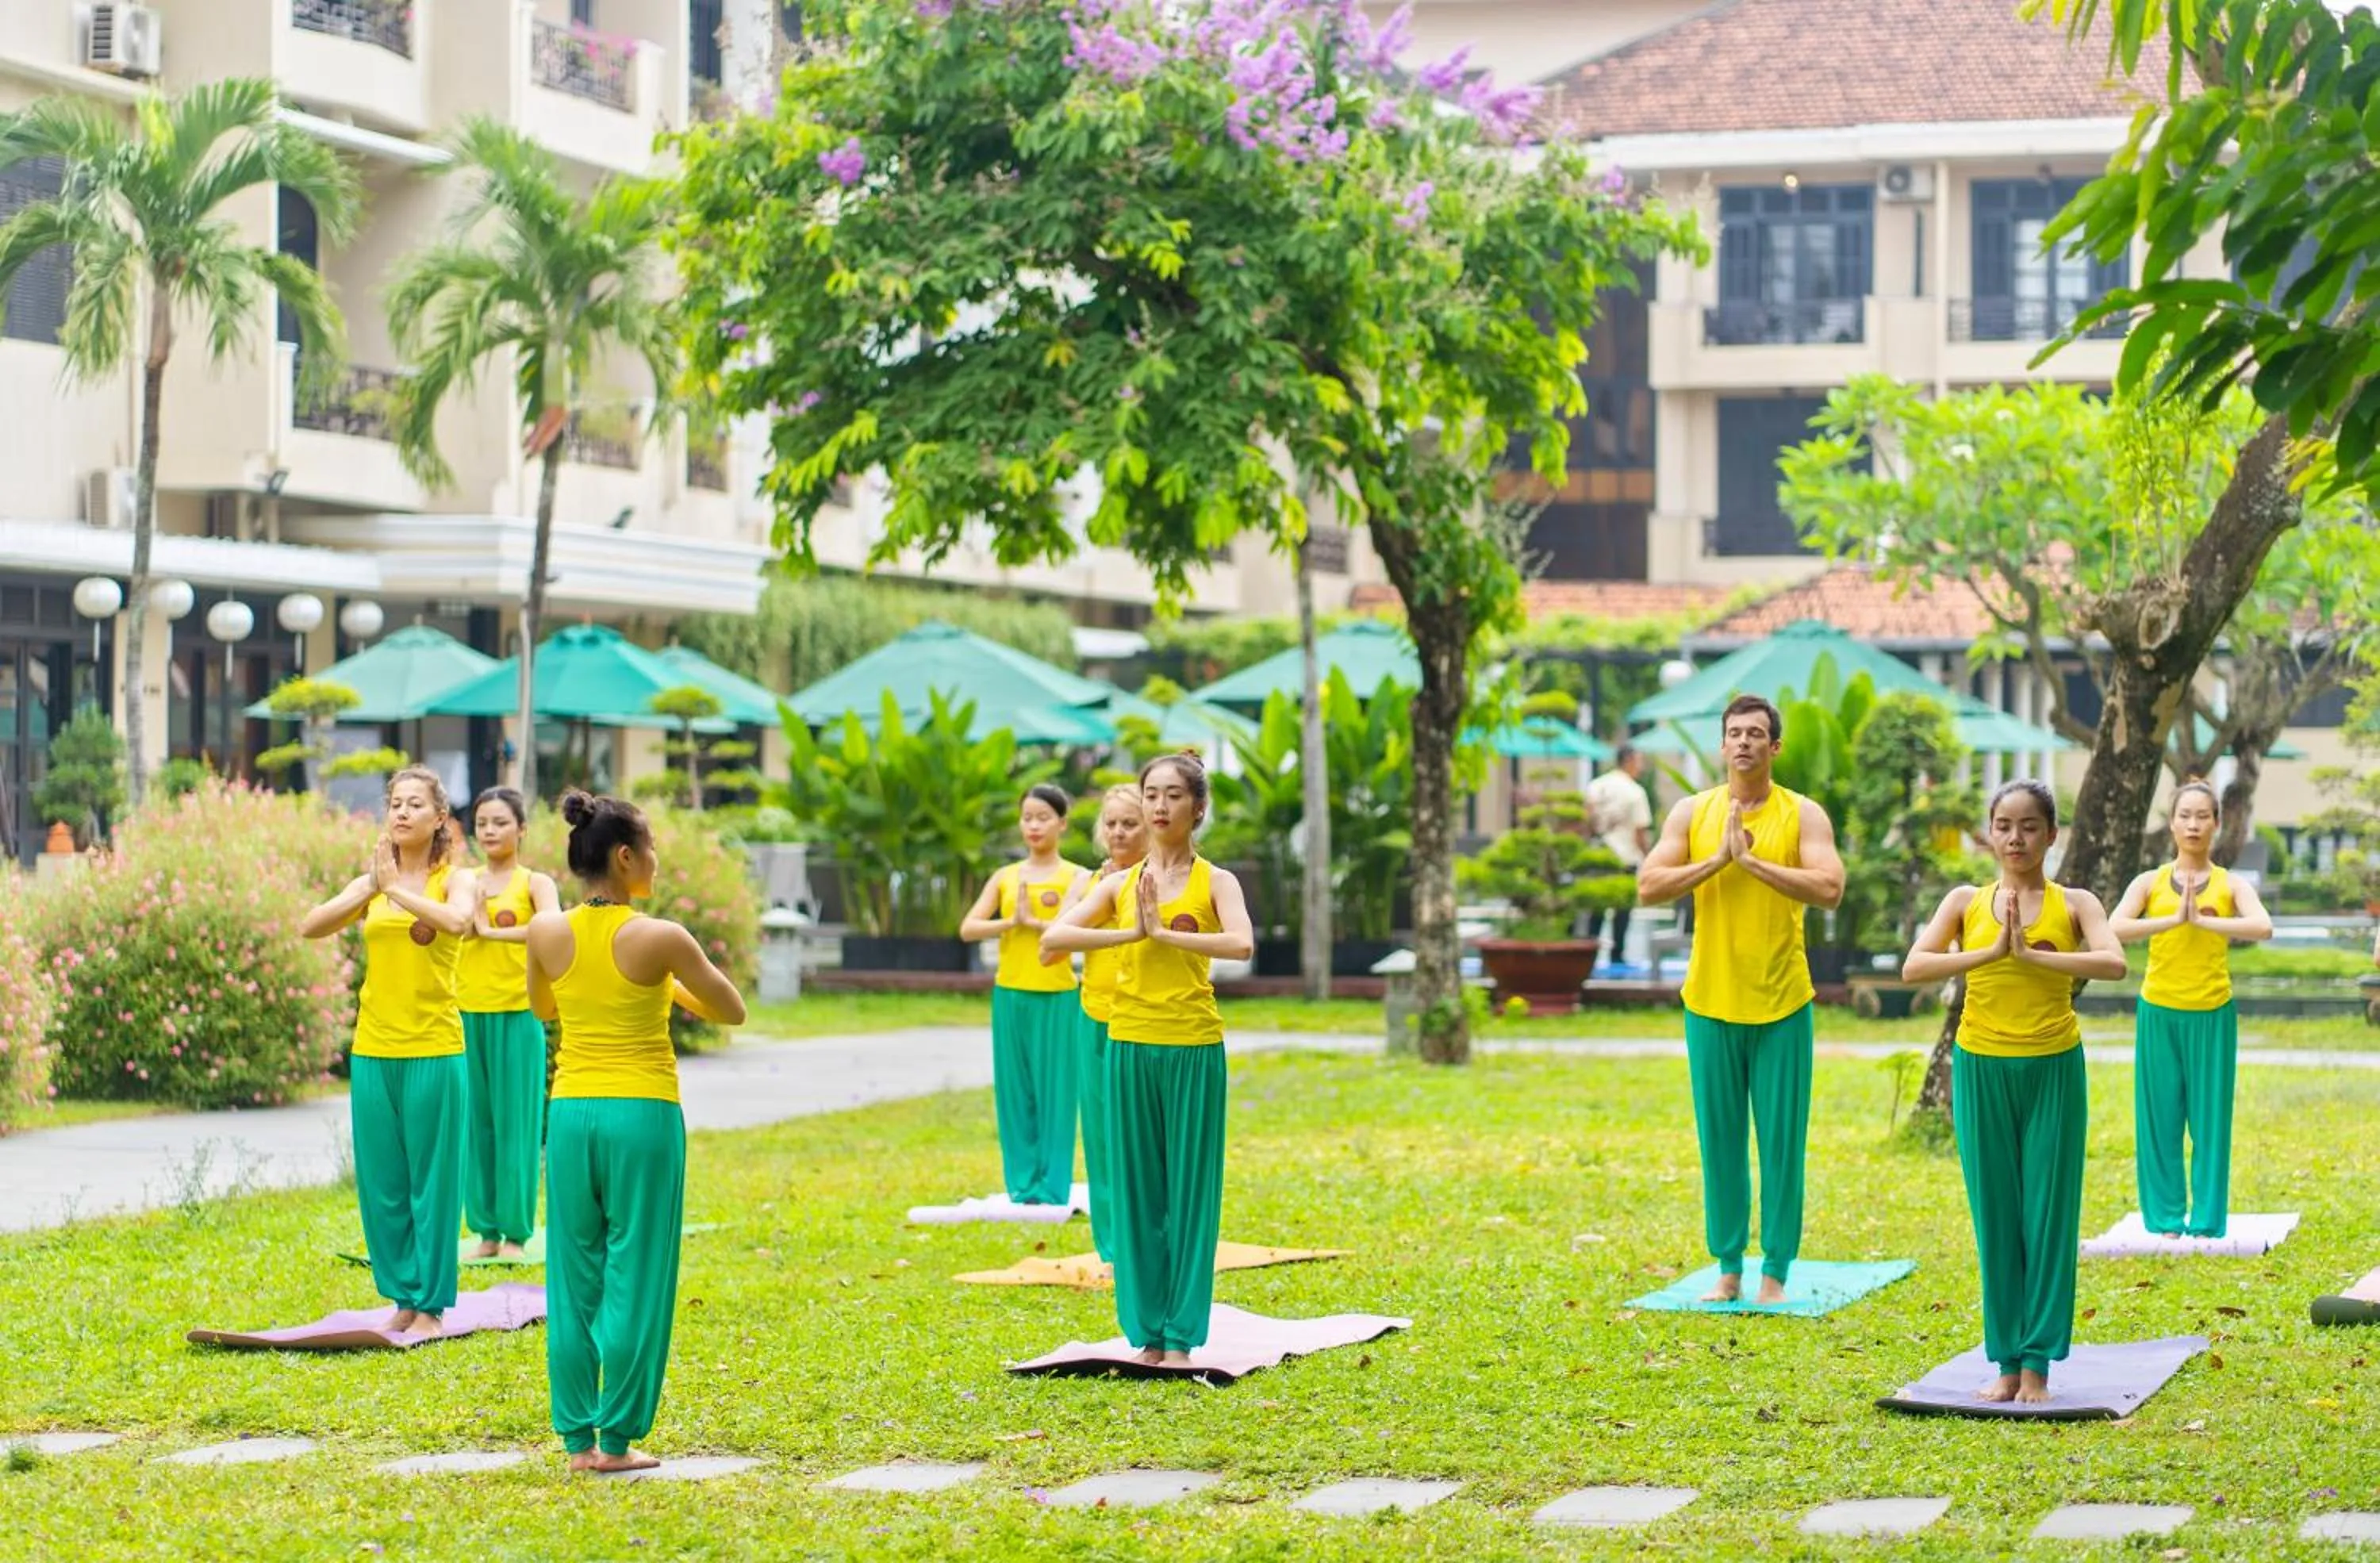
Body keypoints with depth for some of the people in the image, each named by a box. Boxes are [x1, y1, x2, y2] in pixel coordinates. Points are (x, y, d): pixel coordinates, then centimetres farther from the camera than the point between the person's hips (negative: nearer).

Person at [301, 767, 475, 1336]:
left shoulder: (453, 880, -2)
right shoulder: (371, 885, 9)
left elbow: (458, 921, -25)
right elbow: (310, 927, -6)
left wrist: (397, 889, -24)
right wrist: (369, 889, -18)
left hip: (433, 1051, -4)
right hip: (373, 1051, 4)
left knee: (432, 1180, 0)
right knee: (380, 1181, 7)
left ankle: (431, 1305, 8)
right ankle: (402, 1297, 19)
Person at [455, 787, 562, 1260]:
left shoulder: (534, 883, 0)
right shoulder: (464, 882, 11)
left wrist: (492, 930, -20)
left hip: (517, 1016, -4)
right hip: (467, 1015, 4)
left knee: (515, 1122, -1)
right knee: (474, 1122, 4)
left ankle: (516, 1231, 5)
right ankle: (485, 1230, 11)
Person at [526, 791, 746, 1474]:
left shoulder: (547, 932, 0)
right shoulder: (661, 938, -11)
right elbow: (732, 1012, 2)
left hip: (572, 1112, 4)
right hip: (643, 1113, -4)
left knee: (574, 1278, 10)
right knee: (634, 1279, 4)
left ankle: (578, 1438, 13)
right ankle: (617, 1440, 6)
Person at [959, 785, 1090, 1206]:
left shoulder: (1075, 878, 0)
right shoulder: (1006, 878, 9)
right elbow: (968, 929, 0)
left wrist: (1034, 920, -15)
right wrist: (1012, 921, -12)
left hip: (1057, 998, -3)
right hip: (1010, 996, 3)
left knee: (1054, 1090, -3)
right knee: (1014, 1091, 5)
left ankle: (1052, 1188, 2)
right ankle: (1022, 1184, 11)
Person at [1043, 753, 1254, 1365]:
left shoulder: (1215, 881, 0)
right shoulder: (1119, 884, 8)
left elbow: (1242, 945, -20)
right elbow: (1053, 937, -6)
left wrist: (1164, 931, -18)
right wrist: (1131, 932, -15)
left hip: (1193, 1050, -3)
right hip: (1129, 1046, 3)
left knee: (1190, 1191, 0)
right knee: (1136, 1191, 4)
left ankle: (1182, 1336, 4)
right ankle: (1147, 1332, 10)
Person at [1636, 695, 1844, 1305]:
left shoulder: (1803, 815, -1)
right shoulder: (1691, 813, 4)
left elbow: (1829, 889, -15)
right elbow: (1648, 887, -5)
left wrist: (1752, 860, -19)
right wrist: (1718, 859, -15)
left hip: (1781, 1004, -2)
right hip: (1711, 1002, 2)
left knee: (1782, 1139, 2)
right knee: (1719, 1139, 6)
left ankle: (1776, 1271, 9)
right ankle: (1728, 1267, 16)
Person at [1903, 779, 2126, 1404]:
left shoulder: (2074, 904, 0)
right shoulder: (1966, 902, 3)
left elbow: (2113, 963, -19)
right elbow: (1913, 968, -11)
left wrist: (2029, 954, -23)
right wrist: (1990, 952, -20)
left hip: (2053, 1070, -1)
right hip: (1982, 1070, 1)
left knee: (2049, 1215, 0)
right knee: (1995, 1218, 4)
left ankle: (2038, 1363, 5)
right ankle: (2006, 1362, 11)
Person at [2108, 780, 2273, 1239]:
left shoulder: (2231, 886, 3)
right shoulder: (2150, 883, 4)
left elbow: (2263, 928, -17)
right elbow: (2114, 929, -14)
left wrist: (2202, 920, -22)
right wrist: (2174, 919, -23)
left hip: (2212, 1015, 0)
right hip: (2159, 1013, 1)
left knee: (2210, 1120, 1)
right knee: (2160, 1118, 2)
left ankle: (2207, 1221, 7)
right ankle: (2166, 1218, 10)